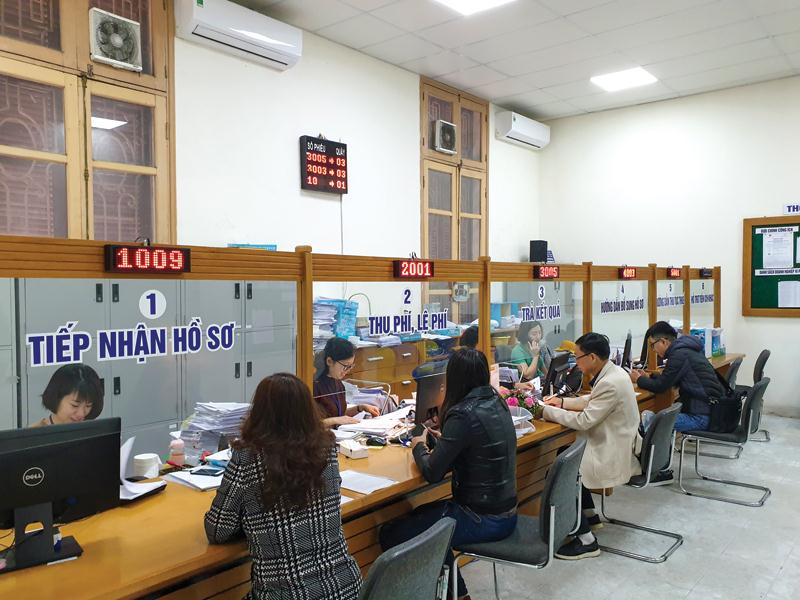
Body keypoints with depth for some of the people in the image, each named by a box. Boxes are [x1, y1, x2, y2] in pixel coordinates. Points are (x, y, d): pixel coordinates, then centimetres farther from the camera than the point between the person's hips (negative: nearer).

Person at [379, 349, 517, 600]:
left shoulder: (464, 414, -24)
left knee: (390, 535, 0)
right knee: (422, 515, 27)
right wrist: (443, 441, 12)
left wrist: (419, 447, 0)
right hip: (505, 510, 9)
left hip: (484, 520, -9)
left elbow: (432, 473, -18)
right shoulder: (496, 402, 2)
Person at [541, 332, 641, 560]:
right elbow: (591, 402, 19)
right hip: (616, 443, 10)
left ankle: (586, 540, -2)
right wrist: (563, 401, 10)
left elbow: (583, 421, -24)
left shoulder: (610, 383, -26)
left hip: (617, 454, -10)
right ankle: (589, 515, 33)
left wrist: (547, 411, -15)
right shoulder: (612, 372, 4)